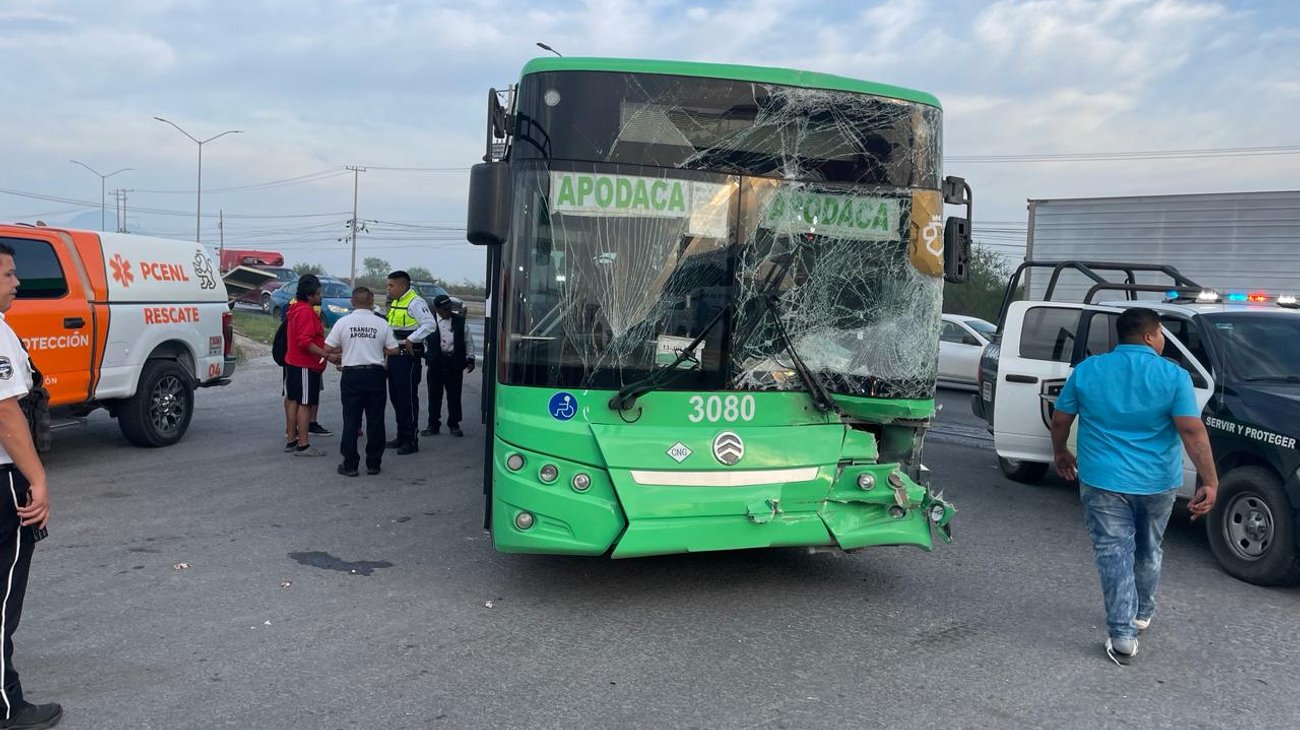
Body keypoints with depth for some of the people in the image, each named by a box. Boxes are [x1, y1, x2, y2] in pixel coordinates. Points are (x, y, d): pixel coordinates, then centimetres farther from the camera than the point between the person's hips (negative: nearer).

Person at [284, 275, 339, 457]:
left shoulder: (297, 308, 14)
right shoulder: (306, 312, -18)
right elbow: (306, 342, -25)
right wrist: (327, 356, -26)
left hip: (294, 362, 11)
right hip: (306, 366, -11)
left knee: (294, 401, 14)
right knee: (305, 404, -7)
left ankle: (292, 441, 21)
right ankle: (302, 446, -4)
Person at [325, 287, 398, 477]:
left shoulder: (343, 322, -3)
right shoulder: (381, 323, -2)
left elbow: (328, 348, -2)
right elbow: (393, 350, 1)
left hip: (352, 375, 0)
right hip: (375, 374, 0)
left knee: (351, 421, 5)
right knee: (375, 421, 7)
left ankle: (350, 465, 7)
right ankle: (373, 464, 12)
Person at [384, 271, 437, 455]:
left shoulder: (415, 302, -13)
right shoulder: (394, 303, 16)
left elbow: (430, 324, -24)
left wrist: (411, 339, -25)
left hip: (408, 356, -9)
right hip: (394, 355, 10)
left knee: (408, 399, -5)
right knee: (396, 397, 14)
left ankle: (411, 441, 1)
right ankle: (401, 437, 24)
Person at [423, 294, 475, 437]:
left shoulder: (460, 321, 4)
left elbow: (468, 341, 10)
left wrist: (470, 358, 6)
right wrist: (426, 354, 1)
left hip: (455, 363, 1)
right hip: (436, 363, 0)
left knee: (454, 395, 5)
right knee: (434, 395, 6)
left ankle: (454, 424, 18)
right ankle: (433, 425, 16)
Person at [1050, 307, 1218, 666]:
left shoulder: (1087, 370, -2)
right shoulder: (1173, 375, -8)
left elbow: (1060, 421, 3)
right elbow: (1193, 432, -17)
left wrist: (1061, 454, 19)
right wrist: (1210, 482, -15)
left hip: (1102, 481, -1)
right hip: (1158, 484, 1)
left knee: (1114, 553, 3)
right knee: (1148, 551, 21)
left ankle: (1122, 635, -3)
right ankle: (1142, 614, 38)